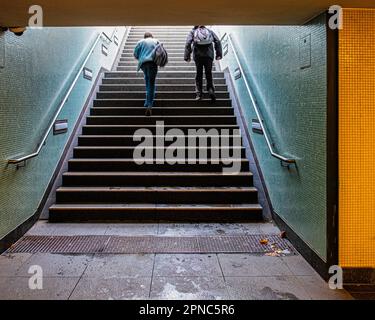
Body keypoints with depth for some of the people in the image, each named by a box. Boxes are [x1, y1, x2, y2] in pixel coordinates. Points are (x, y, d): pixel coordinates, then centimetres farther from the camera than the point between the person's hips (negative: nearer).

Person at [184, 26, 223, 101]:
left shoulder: (193, 32, 14)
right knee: (209, 74, 8)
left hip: (198, 55, -1)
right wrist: (219, 54, 2)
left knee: (199, 74, 7)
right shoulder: (210, 31, 19)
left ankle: (199, 93, 3)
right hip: (209, 55, 1)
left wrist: (187, 56, -3)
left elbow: (188, 43, -1)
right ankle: (211, 89, -13)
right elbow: (218, 41, 6)